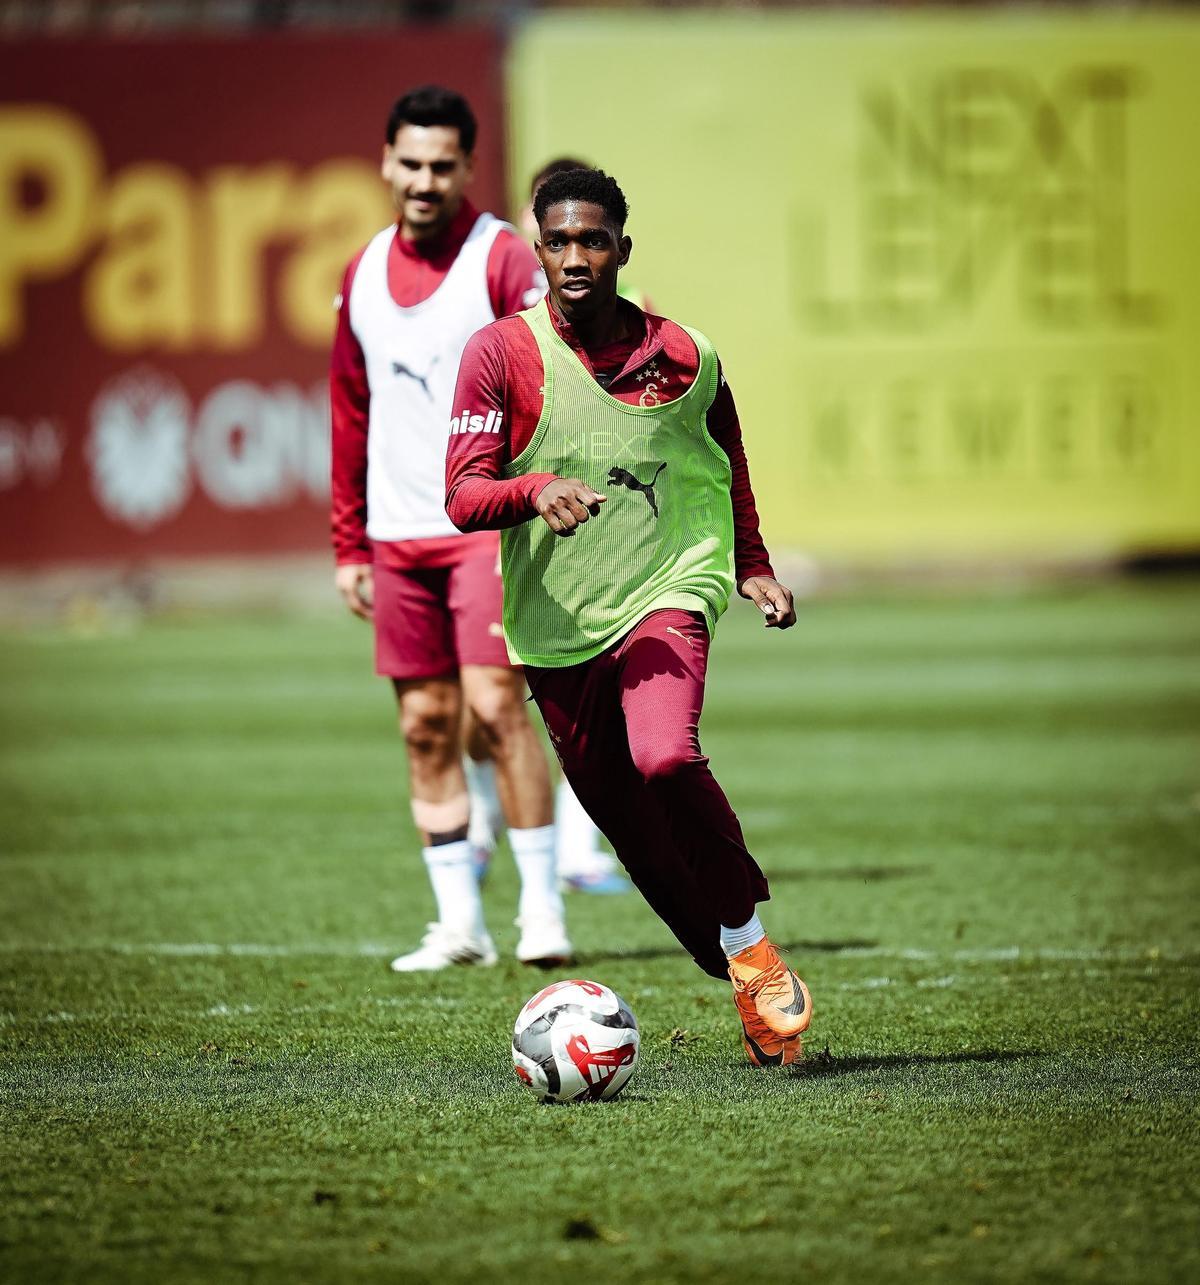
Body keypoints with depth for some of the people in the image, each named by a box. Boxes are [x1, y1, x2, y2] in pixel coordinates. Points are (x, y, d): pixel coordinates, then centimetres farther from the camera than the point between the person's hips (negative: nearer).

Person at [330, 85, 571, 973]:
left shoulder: (503, 259, -6)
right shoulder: (364, 274, 12)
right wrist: (349, 546, 16)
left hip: (490, 523, -5)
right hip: (398, 534, 5)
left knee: (494, 702, -14)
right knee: (426, 723, 5)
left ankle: (543, 908, -6)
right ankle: (460, 924, 10)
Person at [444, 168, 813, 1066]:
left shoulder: (685, 358, 2)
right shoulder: (500, 353, -3)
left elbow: (728, 477, 20)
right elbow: (462, 496, -9)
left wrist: (754, 570, 12)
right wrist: (534, 490, -27)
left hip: (664, 596, -2)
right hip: (554, 623, 2)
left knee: (666, 760, -29)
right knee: (629, 825, 5)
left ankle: (750, 938, -8)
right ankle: (751, 990, 21)